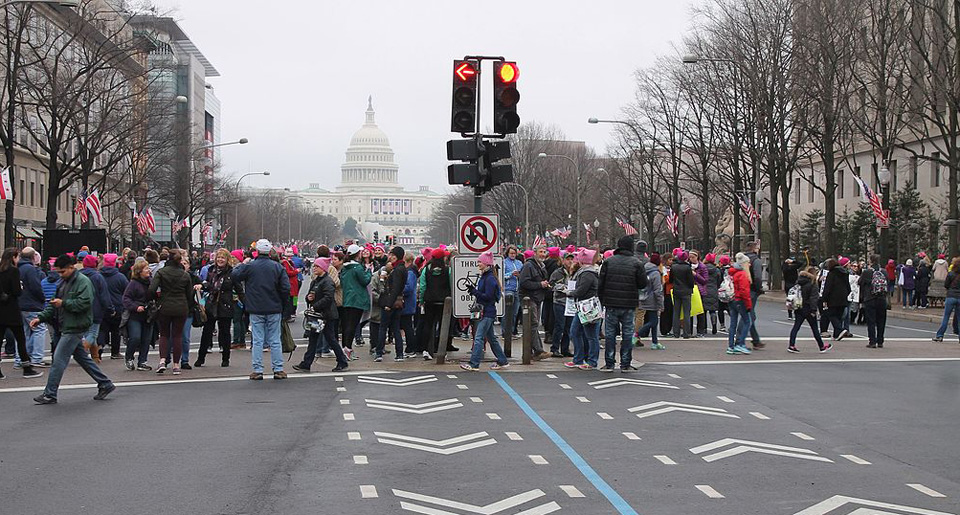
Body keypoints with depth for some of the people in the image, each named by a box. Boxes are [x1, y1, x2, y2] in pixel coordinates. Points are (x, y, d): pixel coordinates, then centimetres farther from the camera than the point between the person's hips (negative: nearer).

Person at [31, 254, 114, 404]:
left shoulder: (82, 281, -14)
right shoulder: (64, 282, 15)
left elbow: (84, 303, -24)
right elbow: (54, 305, 18)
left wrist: (63, 303, -21)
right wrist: (40, 317, 6)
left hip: (75, 328, -10)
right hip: (69, 327, 10)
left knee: (59, 359, -6)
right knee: (82, 358, 14)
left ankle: (49, 394, 1)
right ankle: (105, 384, 21)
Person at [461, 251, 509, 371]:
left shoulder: (490, 278, -16)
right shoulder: (483, 276, 15)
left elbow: (488, 296, -20)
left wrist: (474, 291, -18)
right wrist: (474, 291, 4)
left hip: (488, 312, -10)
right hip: (485, 311, 10)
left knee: (479, 337, -11)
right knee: (491, 337, 15)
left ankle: (474, 364, -12)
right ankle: (502, 361, 22)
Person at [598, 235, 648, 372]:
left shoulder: (608, 262, 0)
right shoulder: (636, 263, -4)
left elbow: (601, 284, 1)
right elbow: (643, 284, -3)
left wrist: (602, 301, 10)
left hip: (611, 304, 1)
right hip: (629, 305, -1)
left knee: (610, 333, 6)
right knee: (627, 333, 6)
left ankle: (609, 364, 6)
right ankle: (625, 364, 7)